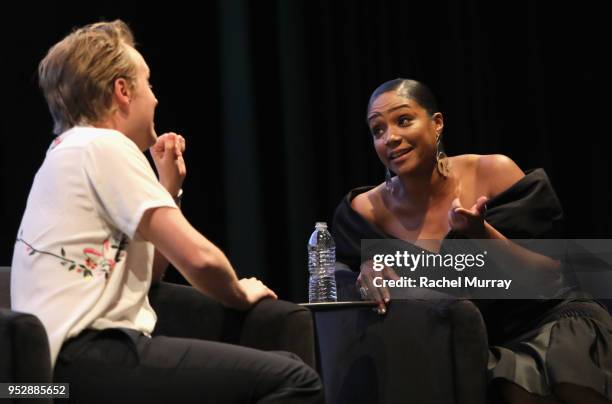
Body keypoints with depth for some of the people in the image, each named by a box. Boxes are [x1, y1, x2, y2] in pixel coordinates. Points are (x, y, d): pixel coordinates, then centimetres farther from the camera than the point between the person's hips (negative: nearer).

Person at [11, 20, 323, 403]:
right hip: (87, 356, -10)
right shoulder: (105, 146, -8)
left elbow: (148, 269, 25)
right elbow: (198, 257, -15)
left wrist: (169, 187, 19)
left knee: (282, 368, 12)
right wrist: (241, 294, 4)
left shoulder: (72, 152, 22)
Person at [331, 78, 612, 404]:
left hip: (553, 320, 0)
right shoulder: (367, 210, -4)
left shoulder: (493, 172, -8)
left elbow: (550, 279, -9)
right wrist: (370, 268, -14)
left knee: (568, 361, -33)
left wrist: (481, 233, -24)